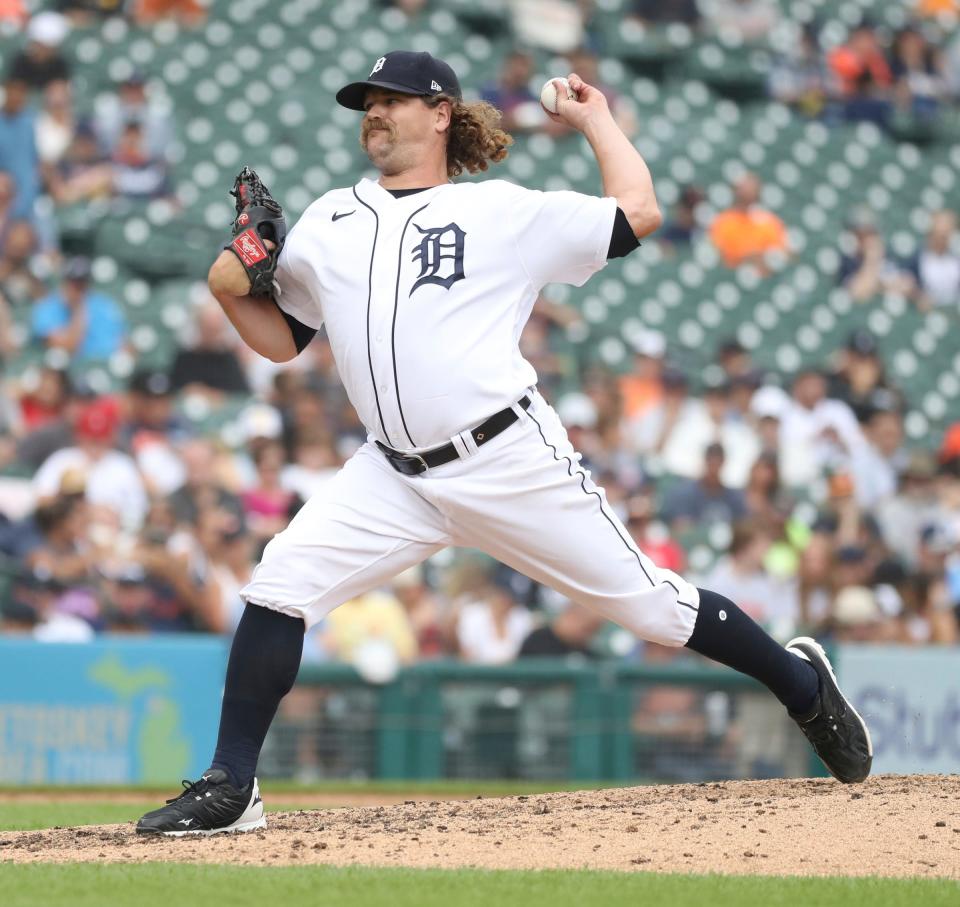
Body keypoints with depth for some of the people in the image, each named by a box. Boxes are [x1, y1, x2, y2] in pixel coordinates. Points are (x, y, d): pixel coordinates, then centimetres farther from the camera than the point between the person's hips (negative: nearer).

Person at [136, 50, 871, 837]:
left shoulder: (505, 212, 3)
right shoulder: (327, 223, 15)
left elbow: (638, 214, 2)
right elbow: (281, 339, 21)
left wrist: (595, 118, 13)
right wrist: (231, 289, 2)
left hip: (511, 464, -4)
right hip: (394, 478, 4)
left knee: (645, 601, -1)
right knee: (279, 586, -13)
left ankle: (801, 683, 22)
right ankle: (230, 790, -7)